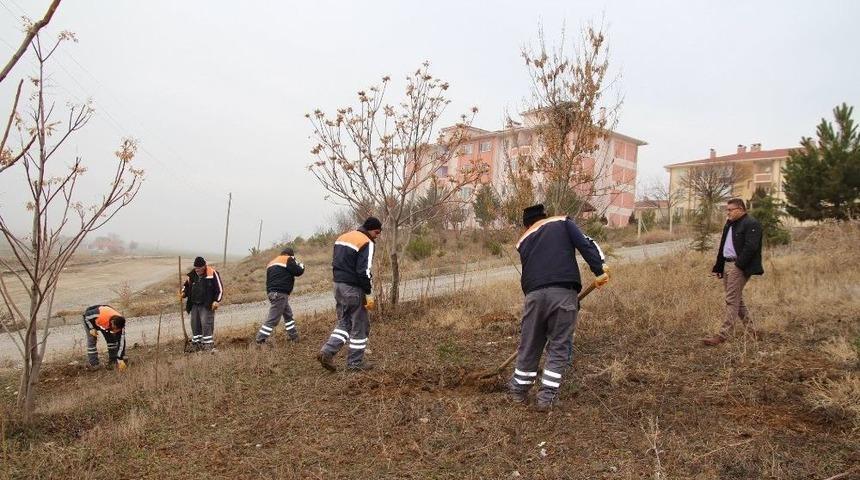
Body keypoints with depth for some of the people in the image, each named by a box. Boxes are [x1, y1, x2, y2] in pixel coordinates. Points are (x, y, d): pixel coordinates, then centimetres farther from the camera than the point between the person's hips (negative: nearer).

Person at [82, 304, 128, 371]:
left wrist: (120, 359, -25)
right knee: (92, 340, -13)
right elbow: (86, 315, -25)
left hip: (106, 323, 3)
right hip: (90, 320, -3)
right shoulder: (100, 314, -46)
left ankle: (113, 361, 6)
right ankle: (93, 364, -4)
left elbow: (121, 342, -25)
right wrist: (91, 329, -26)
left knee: (112, 339, -6)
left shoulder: (119, 324, -31)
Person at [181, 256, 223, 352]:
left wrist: (217, 301, -11)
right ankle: (196, 344, 18)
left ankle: (209, 345, -8)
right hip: (194, 305, 6)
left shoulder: (212, 274, -7)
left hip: (207, 305, -6)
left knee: (206, 324, -12)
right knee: (195, 324, 8)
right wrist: (184, 293, 1)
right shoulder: (192, 275, 9)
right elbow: (186, 285, 23)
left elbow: (220, 288, -5)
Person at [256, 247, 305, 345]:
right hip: (280, 294, -10)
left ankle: (294, 337, 24)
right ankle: (260, 340, -7)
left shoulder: (272, 263, 22)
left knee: (288, 315, 19)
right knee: (273, 319, -7)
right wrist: (301, 266, 16)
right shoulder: (287, 260, -3)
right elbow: (298, 272, -4)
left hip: (272, 292, 10)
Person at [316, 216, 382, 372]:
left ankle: (327, 352, 3)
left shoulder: (343, 237, 15)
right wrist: (368, 294, -14)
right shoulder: (366, 243, -12)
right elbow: (364, 271, -19)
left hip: (338, 285, 8)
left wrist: (340, 281, 19)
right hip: (353, 289, -8)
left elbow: (335, 264, 17)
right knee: (360, 326, 4)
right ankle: (355, 362, 11)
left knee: (344, 323, 17)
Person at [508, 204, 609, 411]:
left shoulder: (523, 241, 26)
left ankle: (519, 390, 28)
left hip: (534, 294, 3)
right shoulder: (562, 223, 18)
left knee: (529, 345, 15)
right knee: (559, 346, 7)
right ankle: (546, 397, 7)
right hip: (564, 293, -3)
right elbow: (586, 244, 2)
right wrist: (600, 270, -2)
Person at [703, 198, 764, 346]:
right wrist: (718, 267, 16)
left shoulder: (751, 224, -10)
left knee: (732, 301, -10)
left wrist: (739, 265, -22)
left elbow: (750, 247, -20)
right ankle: (750, 330, 26)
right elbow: (722, 246, 21)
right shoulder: (729, 224, 20)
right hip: (727, 265, 10)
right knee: (737, 299, 15)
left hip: (739, 267, -10)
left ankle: (723, 336, -10)